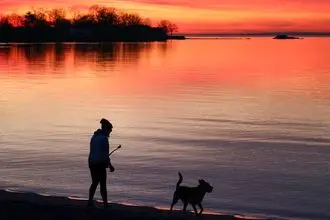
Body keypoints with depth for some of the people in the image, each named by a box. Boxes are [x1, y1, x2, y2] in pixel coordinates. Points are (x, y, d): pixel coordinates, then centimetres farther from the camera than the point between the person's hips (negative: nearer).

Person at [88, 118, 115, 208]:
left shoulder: (94, 136, 10)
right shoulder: (104, 138, -15)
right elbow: (105, 154, -18)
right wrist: (110, 165, -11)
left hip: (92, 162, 8)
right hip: (100, 164, -8)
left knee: (94, 182, 17)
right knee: (103, 184, 0)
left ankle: (90, 201, 17)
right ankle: (105, 204, 4)